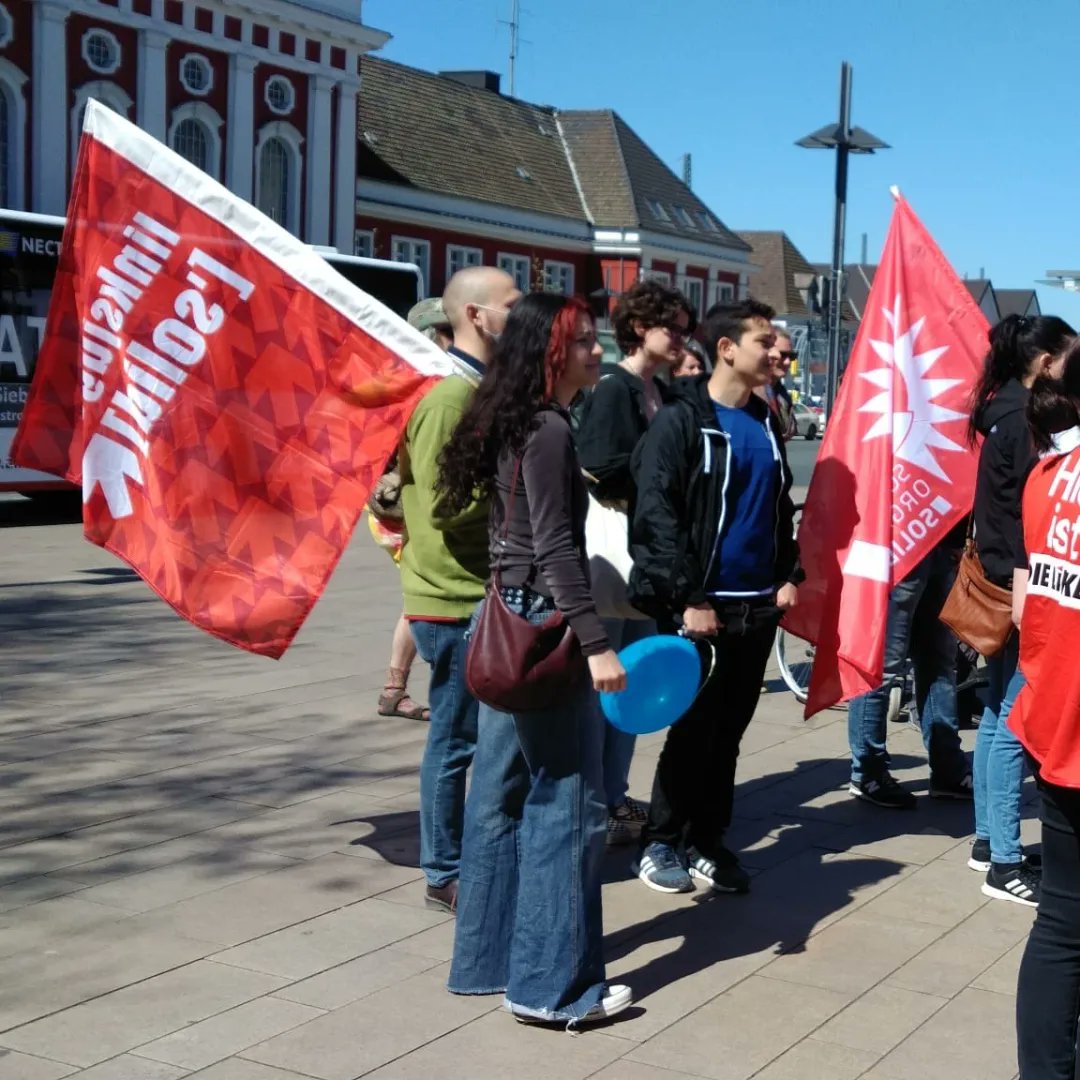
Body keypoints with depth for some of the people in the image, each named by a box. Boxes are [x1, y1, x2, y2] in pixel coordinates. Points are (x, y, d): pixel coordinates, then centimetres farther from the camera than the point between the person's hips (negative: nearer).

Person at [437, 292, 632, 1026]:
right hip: (541, 625, -10)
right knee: (567, 803, -4)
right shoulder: (550, 431, -15)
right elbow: (556, 549, -21)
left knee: (504, 796, 14)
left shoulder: (513, 427, 13)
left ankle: (488, 959, 22)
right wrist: (595, 642, -23)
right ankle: (552, 984, 2)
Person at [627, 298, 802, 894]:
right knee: (693, 726, 1)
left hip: (758, 603, 6)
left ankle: (706, 840, 23)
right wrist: (688, 598, -18)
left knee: (729, 728, 11)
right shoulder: (681, 419, -10)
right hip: (700, 603, -6)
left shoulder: (765, 422, 12)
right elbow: (656, 514, -15)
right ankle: (660, 843, 16)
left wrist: (789, 575, 6)